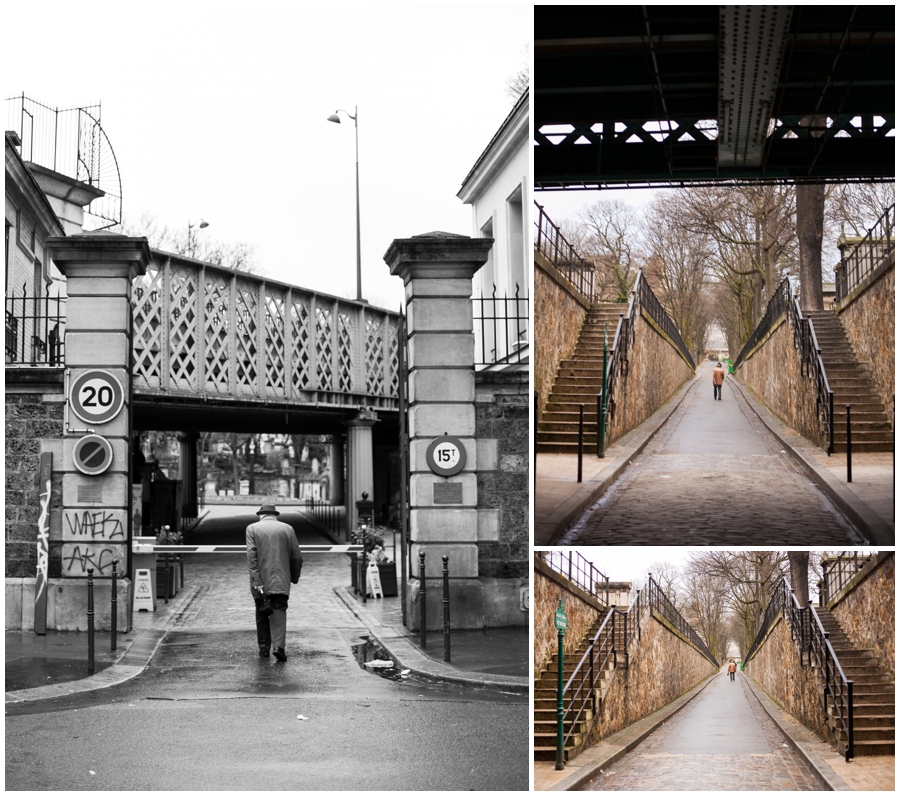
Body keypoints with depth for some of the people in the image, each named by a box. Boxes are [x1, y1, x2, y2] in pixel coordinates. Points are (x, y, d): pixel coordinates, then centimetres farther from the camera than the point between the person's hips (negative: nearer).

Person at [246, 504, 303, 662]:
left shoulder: (252, 528, 3)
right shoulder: (287, 529, 6)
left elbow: (251, 555, -9)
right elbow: (297, 557, 4)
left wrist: (256, 582, -12)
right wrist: (294, 577, 19)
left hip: (260, 581, 0)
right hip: (281, 581, 0)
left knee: (262, 615, 14)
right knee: (279, 611, -3)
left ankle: (264, 649, 17)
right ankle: (278, 645, -21)